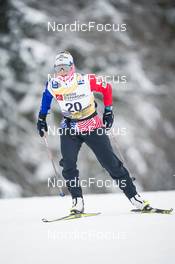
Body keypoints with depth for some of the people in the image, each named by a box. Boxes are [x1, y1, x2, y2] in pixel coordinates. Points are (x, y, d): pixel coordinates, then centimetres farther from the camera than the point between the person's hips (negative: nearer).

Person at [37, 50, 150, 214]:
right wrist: (42, 118, 18)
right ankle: (77, 202, -6)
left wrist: (108, 111, 2)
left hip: (93, 127, -2)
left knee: (111, 163, -2)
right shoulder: (53, 85, -9)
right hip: (69, 130, 2)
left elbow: (107, 88, -1)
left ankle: (134, 197, 8)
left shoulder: (87, 81, -18)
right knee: (68, 165, -17)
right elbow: (46, 98, 15)